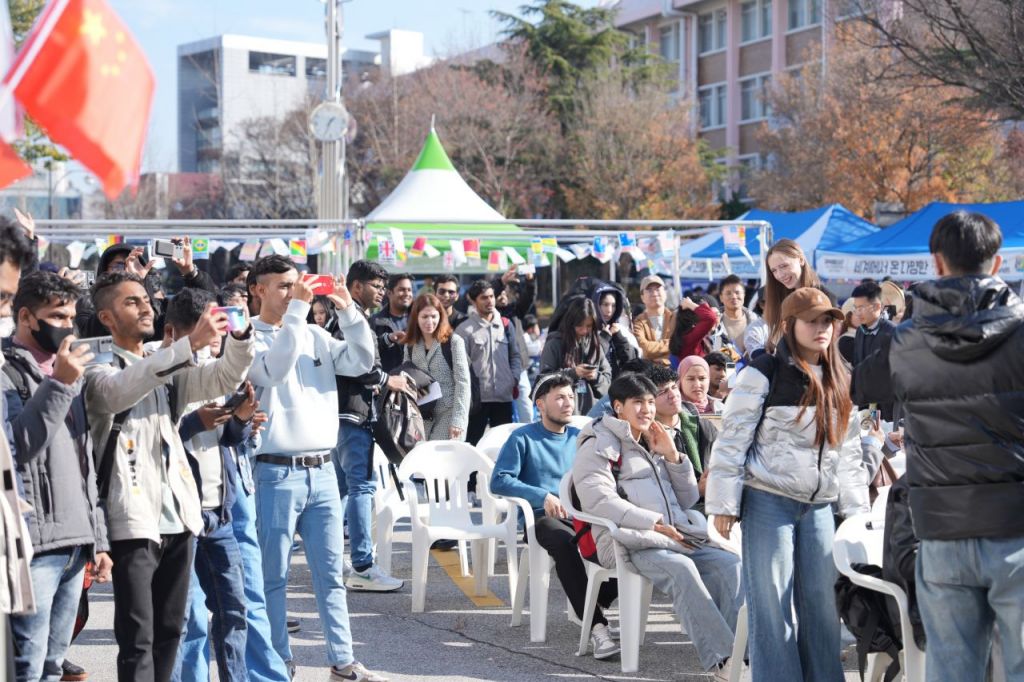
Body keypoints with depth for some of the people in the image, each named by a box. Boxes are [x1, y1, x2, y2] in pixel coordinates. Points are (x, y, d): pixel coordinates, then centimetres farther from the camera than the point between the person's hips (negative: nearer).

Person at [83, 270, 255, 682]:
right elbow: (120, 390, -26)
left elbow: (224, 378, 4)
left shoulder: (169, 368, 17)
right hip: (133, 518, -6)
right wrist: (190, 344, -35)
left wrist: (240, 336, -17)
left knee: (169, 630, 13)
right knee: (138, 638, -7)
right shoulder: (98, 370, -3)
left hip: (177, 514, 6)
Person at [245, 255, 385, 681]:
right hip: (277, 473, -5)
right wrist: (297, 310, -22)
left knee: (331, 573, 8)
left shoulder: (314, 336, 11)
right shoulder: (249, 338, -4)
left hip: (322, 470, 5)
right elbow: (275, 369, -22)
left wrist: (347, 310, -6)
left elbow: (361, 363, 4)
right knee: (274, 576, 2)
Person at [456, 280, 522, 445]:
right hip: (478, 397, -4)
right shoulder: (465, 329, -6)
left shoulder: (505, 325, 11)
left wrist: (515, 379, 0)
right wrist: (467, 395, -14)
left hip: (504, 396, 5)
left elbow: (514, 355, 16)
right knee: (472, 442, 4)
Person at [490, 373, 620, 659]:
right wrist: (543, 496, -12)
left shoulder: (579, 438, 21)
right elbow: (499, 480, -2)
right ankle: (596, 625, -44)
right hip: (543, 518, -4)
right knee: (566, 542, -40)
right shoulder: (523, 438, 7)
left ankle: (597, 602, -9)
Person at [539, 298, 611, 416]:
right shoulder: (554, 344, 0)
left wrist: (596, 377, -9)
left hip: (592, 409, 4)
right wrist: (572, 373, -15)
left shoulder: (595, 344, 11)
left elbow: (608, 376, 13)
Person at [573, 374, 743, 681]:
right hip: (629, 540, -7)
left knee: (730, 563, -21)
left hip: (676, 537, 7)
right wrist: (655, 524, -16)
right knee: (681, 568, -35)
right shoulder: (600, 444, 6)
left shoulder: (654, 442, 27)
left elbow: (688, 499, 24)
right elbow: (597, 499, -11)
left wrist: (672, 456, 8)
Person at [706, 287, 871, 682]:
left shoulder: (838, 383, 12)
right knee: (771, 603, -2)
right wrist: (724, 505, -12)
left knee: (823, 601, 6)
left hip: (819, 506, 6)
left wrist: (857, 510, 14)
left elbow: (849, 452, 18)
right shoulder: (764, 374, -7)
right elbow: (732, 440, -9)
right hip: (768, 502, -5)